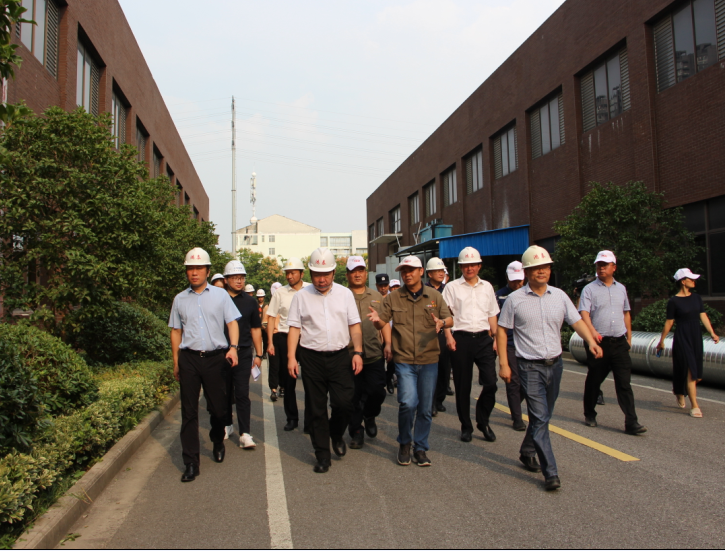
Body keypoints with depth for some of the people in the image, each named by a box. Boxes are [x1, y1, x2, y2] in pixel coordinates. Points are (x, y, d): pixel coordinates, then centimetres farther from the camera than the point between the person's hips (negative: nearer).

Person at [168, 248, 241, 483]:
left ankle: (218, 442, 36)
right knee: (189, 412, 1)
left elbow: (232, 322, 1)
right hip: (188, 359, 1)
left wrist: (233, 347, -16)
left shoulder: (220, 295, 5)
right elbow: (176, 331, 13)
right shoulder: (180, 299, 10)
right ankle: (191, 463, 8)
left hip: (216, 358, -1)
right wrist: (176, 363, 12)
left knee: (218, 407, 6)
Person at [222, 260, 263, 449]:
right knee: (225, 392, 12)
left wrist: (258, 354, 7)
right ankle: (227, 425, 30)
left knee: (242, 393, -4)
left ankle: (245, 433, -4)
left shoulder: (249, 302, 7)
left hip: (243, 353, 0)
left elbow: (256, 329, 11)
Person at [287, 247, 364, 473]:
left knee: (345, 403, -6)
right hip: (311, 358, 0)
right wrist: (291, 357, -6)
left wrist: (358, 352, -4)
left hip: (339, 356, 0)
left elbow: (354, 326, 6)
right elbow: (294, 328, 2)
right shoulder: (301, 296, 3)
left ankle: (336, 434, 27)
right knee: (317, 409, 6)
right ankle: (322, 455, 21)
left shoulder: (345, 294, 6)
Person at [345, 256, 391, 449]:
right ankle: (356, 432, 23)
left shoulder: (376, 296, 12)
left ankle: (370, 416, 33)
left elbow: (384, 323, 13)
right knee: (353, 397, 5)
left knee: (377, 391, 2)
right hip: (349, 356, -2)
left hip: (375, 355, 2)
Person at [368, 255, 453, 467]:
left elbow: (450, 319, 1)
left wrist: (442, 322, -22)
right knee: (408, 403, -15)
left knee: (425, 408, 8)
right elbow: (382, 324, -1)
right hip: (404, 360, -1)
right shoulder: (393, 298, 2)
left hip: (429, 360, 2)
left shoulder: (434, 296, 4)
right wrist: (377, 319, -25)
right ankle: (404, 443, 11)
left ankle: (420, 447, 27)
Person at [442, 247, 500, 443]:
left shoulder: (487, 287, 15)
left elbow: (492, 315, 17)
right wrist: (448, 335, -13)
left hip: (483, 338, 2)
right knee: (462, 385, 4)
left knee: (491, 382, -4)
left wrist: (495, 337, 9)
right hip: (461, 339, -2)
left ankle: (483, 421, 18)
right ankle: (466, 426, 19)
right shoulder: (452, 287, 4)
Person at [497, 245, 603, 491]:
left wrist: (591, 341, -18)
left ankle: (527, 453, 37)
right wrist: (503, 363, -6)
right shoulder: (515, 299, -4)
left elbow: (576, 321, 2)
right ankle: (550, 473, -4)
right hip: (530, 367, -4)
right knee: (540, 418, -8)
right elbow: (501, 330, -1)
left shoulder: (559, 296, 6)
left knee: (544, 415, 16)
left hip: (555, 364, 5)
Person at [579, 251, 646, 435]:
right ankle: (589, 415, 25)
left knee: (624, 382, -2)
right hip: (598, 343, -3)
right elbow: (584, 312, -15)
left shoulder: (621, 288, 14)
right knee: (594, 380, 8)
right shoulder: (589, 289, -2)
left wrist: (629, 337, 19)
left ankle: (631, 422, -1)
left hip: (619, 343, 3)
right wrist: (592, 331, -33)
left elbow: (626, 313, 22)